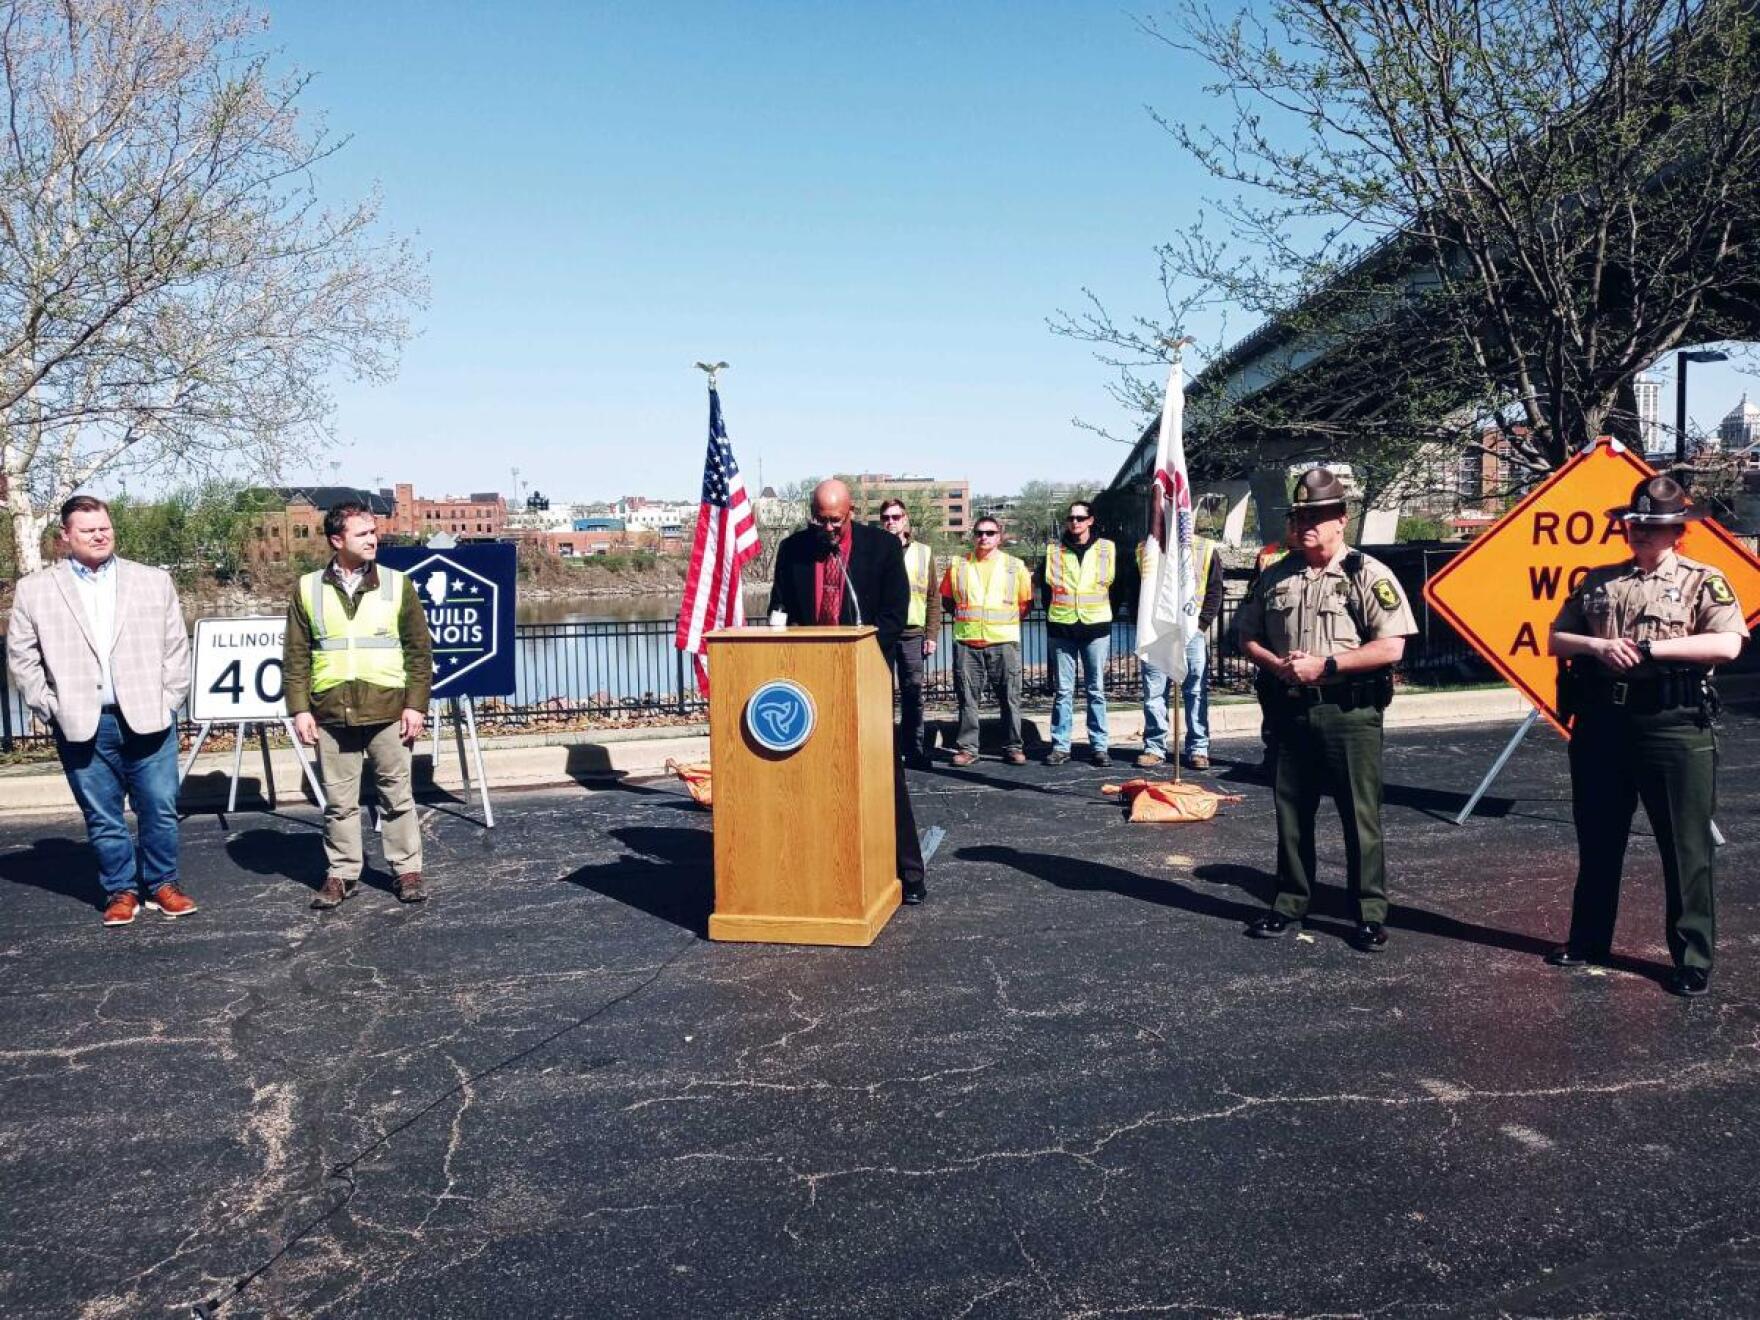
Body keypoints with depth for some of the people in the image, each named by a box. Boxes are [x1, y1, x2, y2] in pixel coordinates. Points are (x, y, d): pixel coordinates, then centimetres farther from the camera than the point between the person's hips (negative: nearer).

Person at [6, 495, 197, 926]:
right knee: (102, 817, 7)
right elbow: (21, 656, 7)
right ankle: (120, 890, 19)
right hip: (82, 726, 0)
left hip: (148, 721, 0)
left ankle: (162, 884, 18)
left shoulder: (154, 581, 7)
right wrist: (51, 708, 0)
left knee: (160, 809, 3)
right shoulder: (34, 590, 5)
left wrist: (168, 702, 1)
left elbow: (176, 647, 7)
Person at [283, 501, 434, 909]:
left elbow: (419, 650, 3)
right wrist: (299, 708, -1)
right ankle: (341, 873, 20)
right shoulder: (308, 589, 5)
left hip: (387, 710, -1)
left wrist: (416, 704, -3)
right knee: (339, 801, 9)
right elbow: (296, 656, 6)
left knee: (397, 795, 7)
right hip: (331, 713, 1)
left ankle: (407, 869, 17)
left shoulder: (398, 585, 2)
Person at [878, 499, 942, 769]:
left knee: (913, 694, 4)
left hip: (912, 633, 1)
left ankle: (914, 750, 12)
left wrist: (932, 634, 2)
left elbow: (933, 598, 9)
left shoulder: (923, 553, 9)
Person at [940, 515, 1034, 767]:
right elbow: (947, 599, 18)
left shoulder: (1015, 566, 7)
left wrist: (1007, 622, 5)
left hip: (1004, 642, -1)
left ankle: (1013, 747, 10)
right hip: (966, 642, 1)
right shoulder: (958, 565, 9)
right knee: (967, 698, 3)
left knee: (1009, 697, 1)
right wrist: (965, 618, 10)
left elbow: (1026, 603, 12)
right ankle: (967, 747, 10)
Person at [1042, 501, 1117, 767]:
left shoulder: (1107, 549, 5)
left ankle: (1099, 746, 9)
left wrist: (1102, 611, 8)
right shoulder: (1053, 551, 7)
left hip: (1096, 627, 0)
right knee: (1062, 690, 3)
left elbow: (1115, 585, 11)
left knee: (1096, 690, 4)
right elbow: (1046, 587, 12)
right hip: (1061, 628, 1)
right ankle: (1060, 745, 8)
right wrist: (1051, 617, 9)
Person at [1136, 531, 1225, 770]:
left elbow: (1215, 590, 4)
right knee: (1153, 691, 2)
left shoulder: (1206, 549, 6)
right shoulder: (1145, 549, 11)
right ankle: (1154, 747, 9)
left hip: (1193, 630, -1)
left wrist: (1202, 623, -6)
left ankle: (1198, 748, 6)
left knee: (1196, 691, 0)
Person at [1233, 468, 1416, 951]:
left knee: (1360, 815, 2)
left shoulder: (1369, 575, -6)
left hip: (1350, 712, -5)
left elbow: (1391, 647, -13)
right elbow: (1248, 636, 14)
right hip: (1292, 711, 5)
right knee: (1290, 812, 11)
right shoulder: (1276, 577, 9)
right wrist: (1279, 665, -6)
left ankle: (1371, 913, 13)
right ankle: (1290, 904, 24)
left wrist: (1324, 664, -17)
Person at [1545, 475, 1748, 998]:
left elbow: (1727, 644, -16)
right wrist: (1597, 647, -9)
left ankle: (1693, 959, 14)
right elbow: (1556, 640, 10)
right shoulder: (1597, 581, 11)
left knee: (1685, 849, 3)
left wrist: (1649, 649, -17)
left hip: (1674, 726, -4)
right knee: (1596, 842, 14)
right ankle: (1588, 940, 28)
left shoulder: (1703, 580, -1)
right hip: (1601, 723, 4)